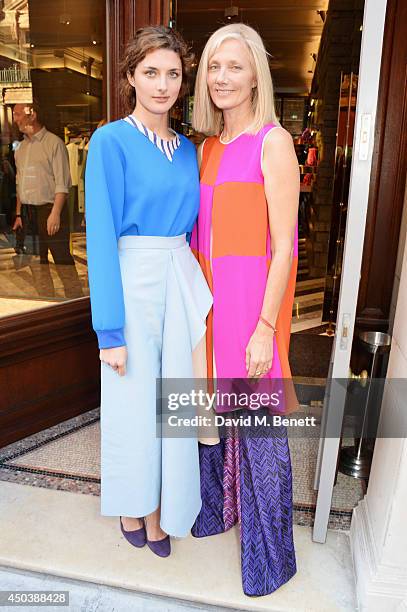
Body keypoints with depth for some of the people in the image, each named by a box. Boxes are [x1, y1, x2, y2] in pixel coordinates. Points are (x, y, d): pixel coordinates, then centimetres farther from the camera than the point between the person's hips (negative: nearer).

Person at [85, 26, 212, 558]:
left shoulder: (188, 150, 10)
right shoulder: (111, 141, -7)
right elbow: (101, 236, -12)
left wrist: (197, 293, 6)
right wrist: (110, 330, -15)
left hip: (181, 283, 5)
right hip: (132, 281, -5)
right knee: (132, 403, 9)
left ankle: (160, 511, 34)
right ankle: (131, 505, 36)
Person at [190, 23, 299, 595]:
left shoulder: (273, 142, -9)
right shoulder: (208, 146, 13)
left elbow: (284, 246, -13)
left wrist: (266, 327, -16)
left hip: (254, 298, -7)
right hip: (209, 295, 7)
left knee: (258, 423, 4)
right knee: (213, 409, 19)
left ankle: (269, 553, 27)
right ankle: (216, 506, 44)